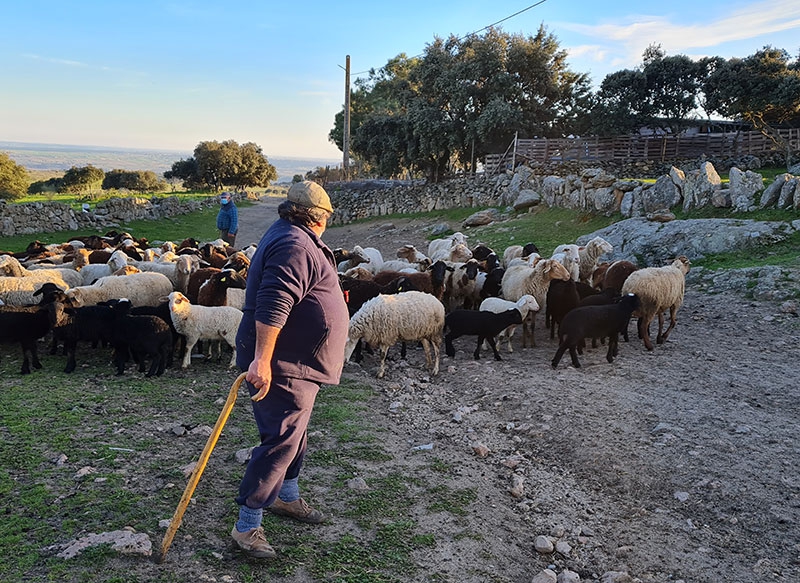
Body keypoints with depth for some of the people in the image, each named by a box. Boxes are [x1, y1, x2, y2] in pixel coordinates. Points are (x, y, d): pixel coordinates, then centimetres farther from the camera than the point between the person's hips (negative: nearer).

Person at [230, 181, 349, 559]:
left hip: (298, 364, 11)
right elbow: (272, 307, -31)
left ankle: (286, 496, 39)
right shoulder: (294, 246, -20)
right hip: (279, 366, -11)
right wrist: (261, 361, -34)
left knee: (293, 434, 22)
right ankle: (247, 525, 0)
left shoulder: (293, 239, 15)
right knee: (281, 442, -8)